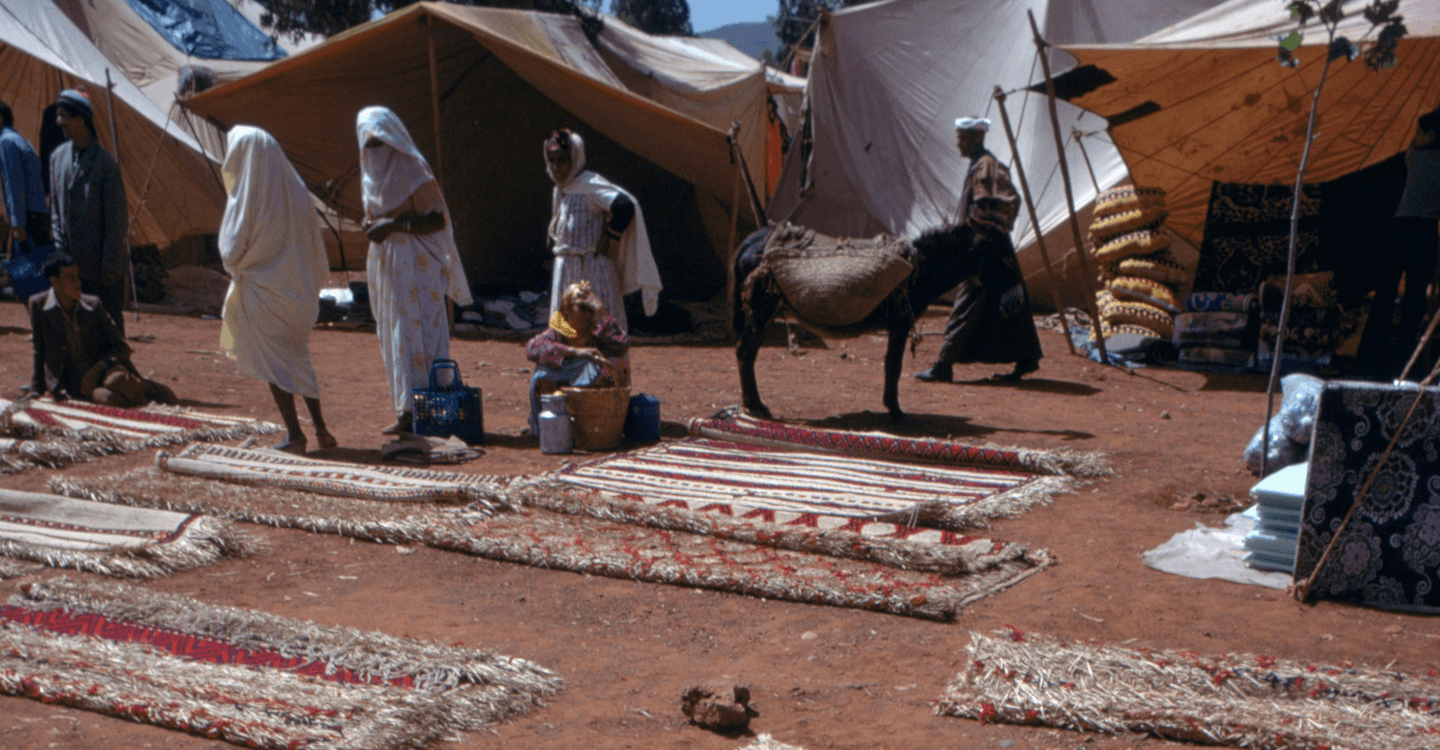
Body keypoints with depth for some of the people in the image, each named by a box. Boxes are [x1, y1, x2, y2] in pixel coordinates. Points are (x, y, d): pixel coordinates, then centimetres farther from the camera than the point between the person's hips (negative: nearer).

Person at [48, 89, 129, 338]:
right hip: (74, 264, 6)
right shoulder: (58, 157, 3)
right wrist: (60, 252, 6)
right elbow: (56, 212, 10)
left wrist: (110, 265, -12)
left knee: (111, 321, 5)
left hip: (102, 265, -5)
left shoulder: (105, 163, -15)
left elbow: (116, 221, -12)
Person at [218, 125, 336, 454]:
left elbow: (231, 252, -12)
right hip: (297, 288, 5)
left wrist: (236, 266, 10)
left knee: (273, 362, 5)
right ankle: (320, 426, 15)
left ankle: (294, 433, 3)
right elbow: (315, 245, 5)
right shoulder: (296, 190, 0)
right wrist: (312, 283, 15)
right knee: (296, 356, 19)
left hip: (260, 288, -5)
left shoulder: (246, 197, -15)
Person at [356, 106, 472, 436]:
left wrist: (394, 225, -21)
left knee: (419, 332, -9)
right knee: (393, 337, 6)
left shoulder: (412, 171, -10)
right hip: (385, 263, 8)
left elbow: (438, 220, -14)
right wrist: (370, 224, 0)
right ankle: (407, 412, 9)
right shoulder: (371, 174, 13)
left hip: (416, 265, -8)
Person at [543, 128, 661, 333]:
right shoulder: (559, 191, 13)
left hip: (593, 270, -9)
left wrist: (608, 238, -19)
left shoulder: (589, 185, -14)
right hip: (566, 270, 9)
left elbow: (626, 205, -26)